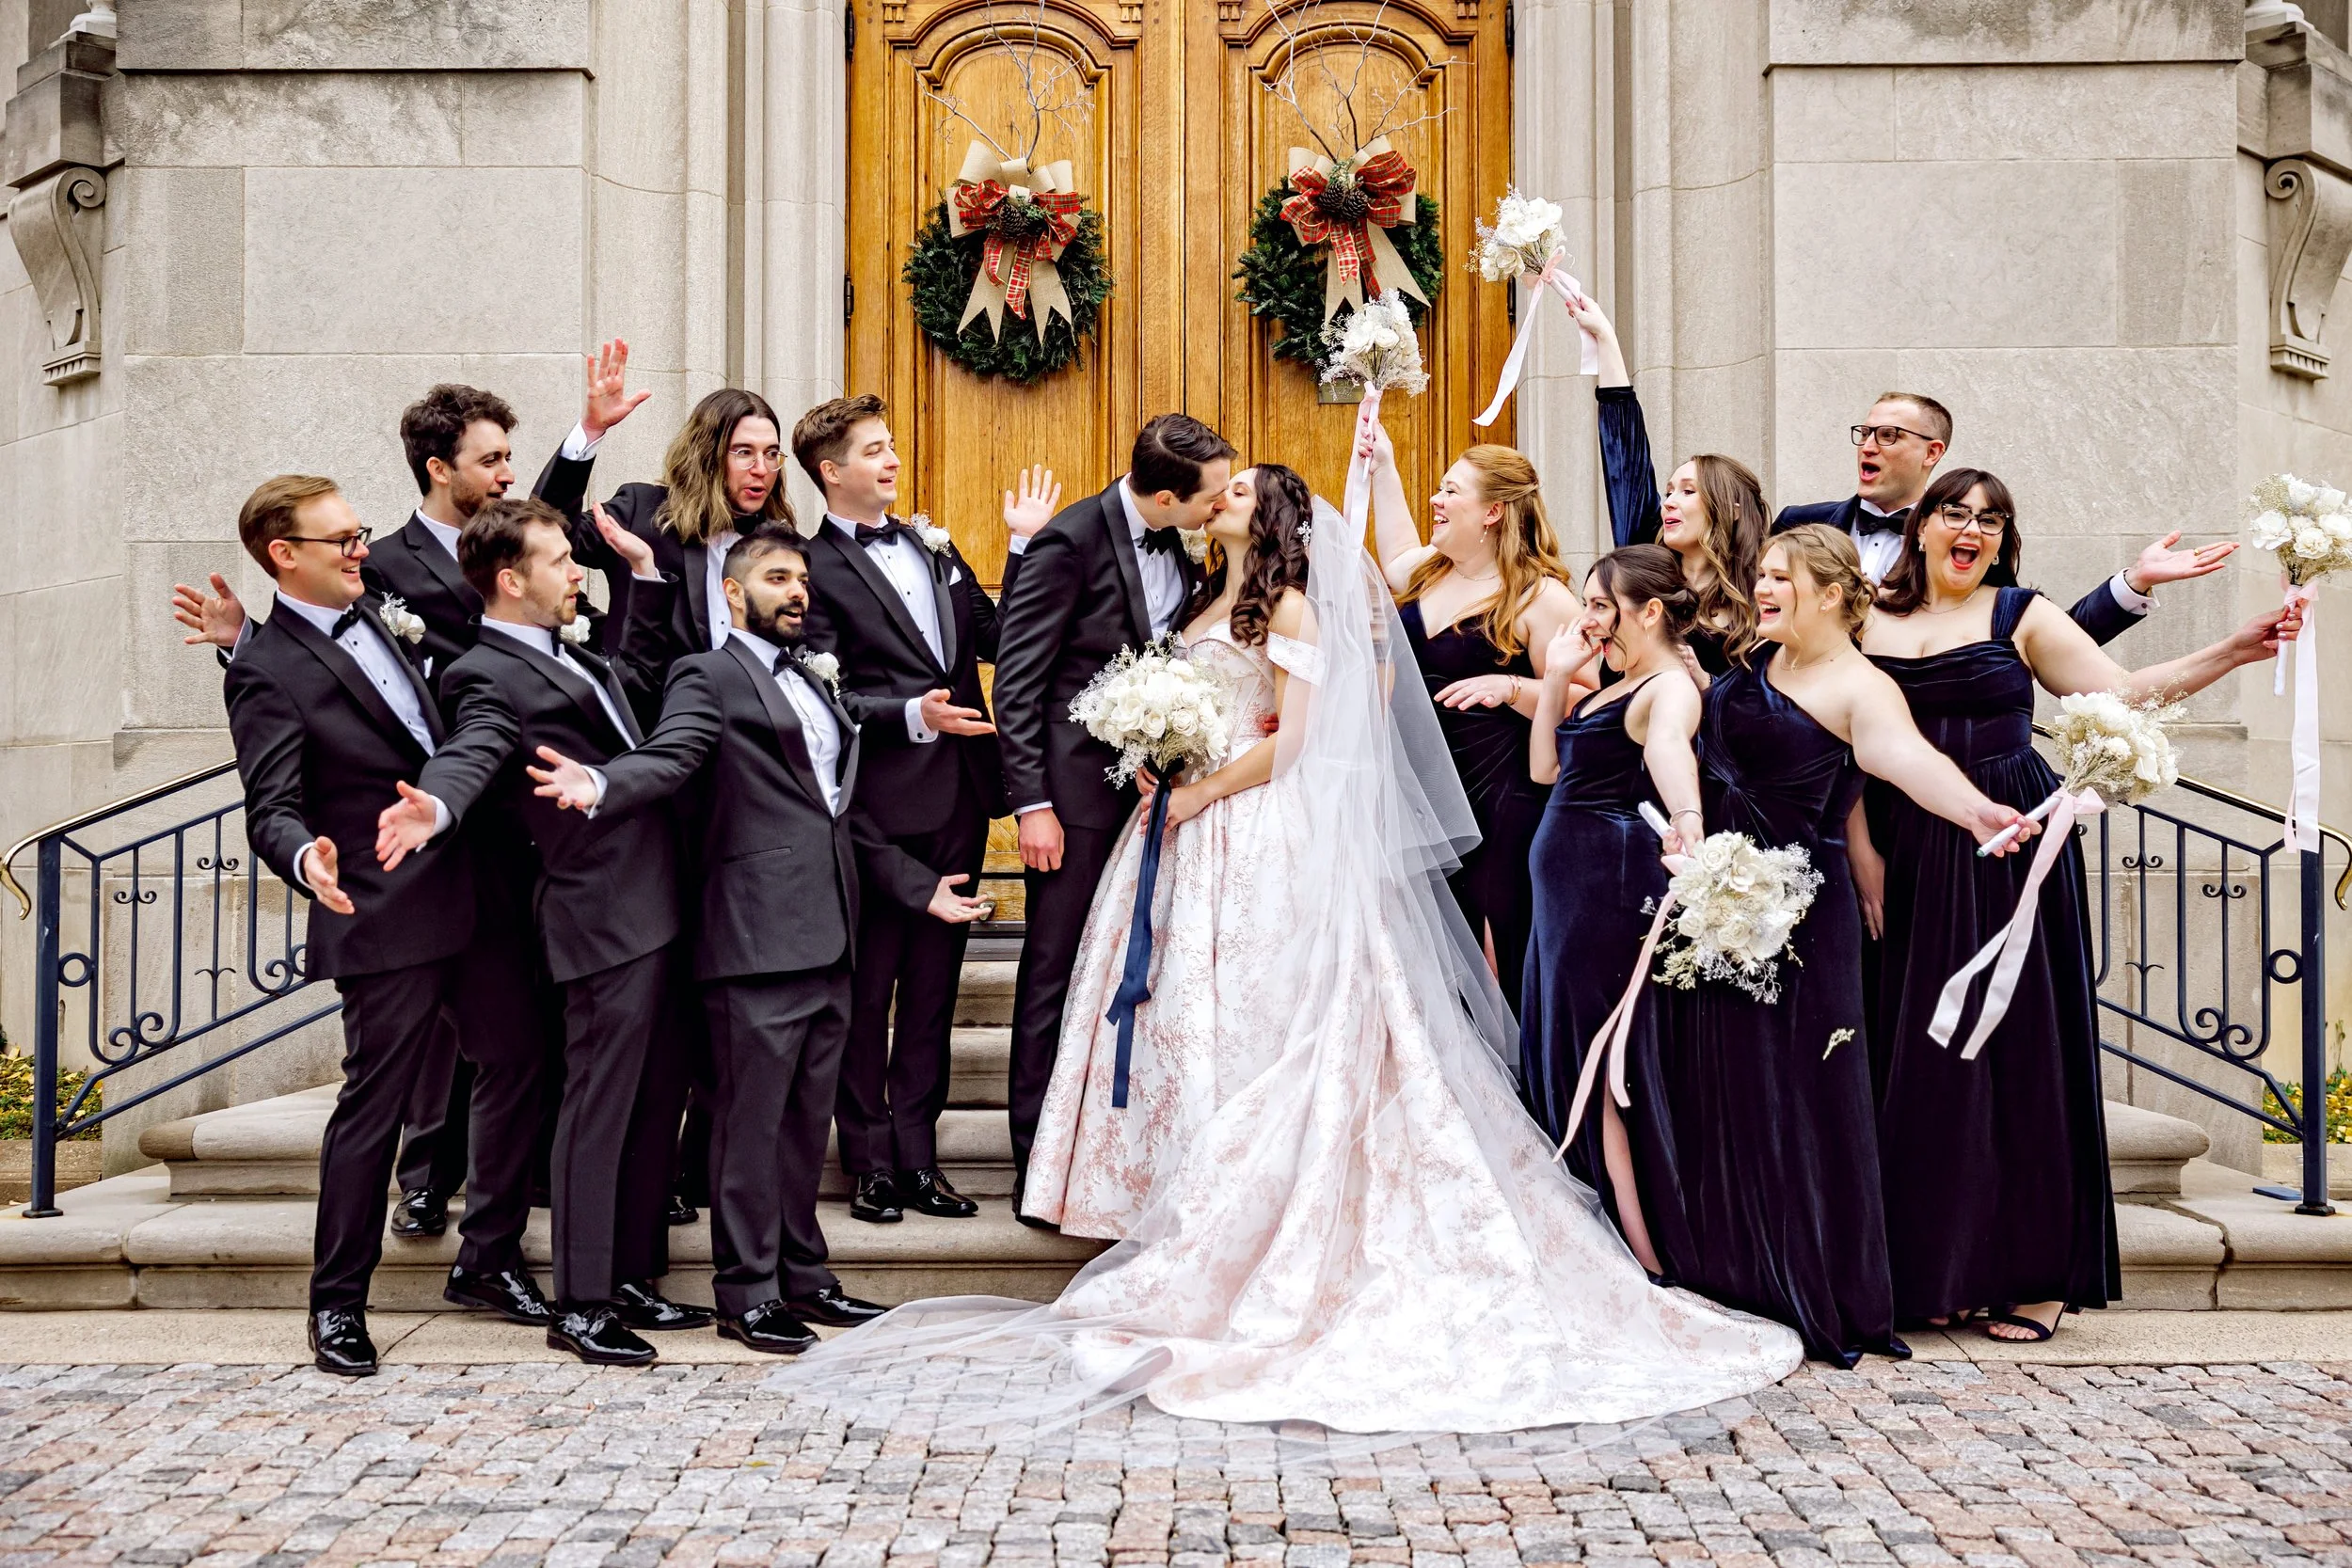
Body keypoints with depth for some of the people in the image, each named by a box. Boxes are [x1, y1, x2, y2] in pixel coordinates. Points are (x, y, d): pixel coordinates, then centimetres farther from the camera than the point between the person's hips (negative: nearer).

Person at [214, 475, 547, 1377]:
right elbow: (271, 809, -18)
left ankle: (488, 1257, 25)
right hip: (387, 916, -7)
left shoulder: (376, 611, 13)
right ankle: (337, 1301, 16)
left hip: (473, 893, 7)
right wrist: (307, 860, -38)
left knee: (516, 1064, 10)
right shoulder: (266, 671, -10)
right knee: (375, 1101, 1)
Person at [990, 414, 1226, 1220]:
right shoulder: (1071, 541, -13)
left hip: (1155, 784, 7)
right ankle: (1040, 1168, 11)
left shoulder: (1177, 548, 7)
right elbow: (1016, 679, -13)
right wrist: (1032, 803, -16)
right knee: (1057, 976, 1)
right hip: (1080, 790, -7)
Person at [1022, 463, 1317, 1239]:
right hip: (1182, 810, 8)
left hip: (1246, 821, -8)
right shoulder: (1206, 599, 17)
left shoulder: (1287, 606, -6)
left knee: (1224, 996, -4)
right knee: (1163, 993, 6)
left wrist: (1197, 796, -13)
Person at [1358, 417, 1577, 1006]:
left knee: (1509, 955, -3)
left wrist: (1510, 687, -27)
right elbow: (1397, 559, 34)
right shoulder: (1429, 571, 9)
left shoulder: (1540, 597, -12)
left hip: (1502, 803, -7)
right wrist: (1382, 467, 32)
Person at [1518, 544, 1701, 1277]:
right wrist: (1557, 674, 7)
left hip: (1613, 883, -10)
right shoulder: (1617, 686, 15)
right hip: (1571, 879, 10)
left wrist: (1687, 820, -60)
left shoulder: (1670, 687, -15)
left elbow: (1669, 746, -39)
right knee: (1565, 1057, 15)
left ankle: (1645, 1252, 5)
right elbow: (1546, 767, 16)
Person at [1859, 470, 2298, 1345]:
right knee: (1921, 1055, 2)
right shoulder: (1870, 626, 9)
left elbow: (2124, 692, -2)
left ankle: (2034, 1274, 9)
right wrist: (1862, 854, -5)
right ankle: (1939, 1271, 14)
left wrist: (2234, 651, -13)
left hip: (2011, 852, -1)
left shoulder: (2021, 618, 6)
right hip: (1911, 861, 1)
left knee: (2020, 1046, 0)